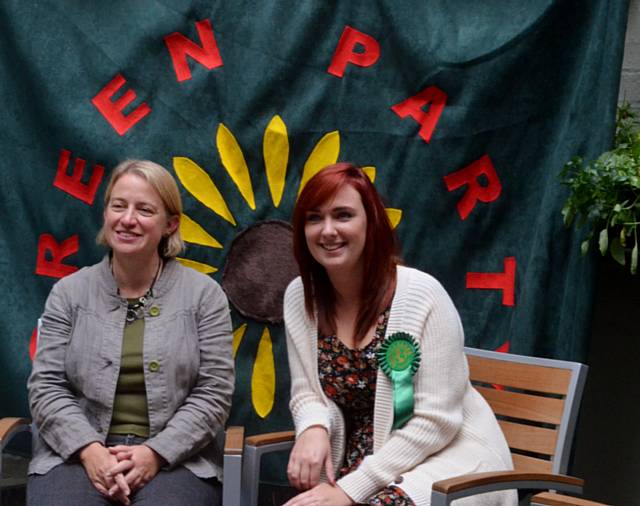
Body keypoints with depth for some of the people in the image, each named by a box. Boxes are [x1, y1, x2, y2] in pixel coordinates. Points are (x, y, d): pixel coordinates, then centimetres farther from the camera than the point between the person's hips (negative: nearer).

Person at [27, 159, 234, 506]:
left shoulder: (204, 294, 5)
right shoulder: (69, 292, 9)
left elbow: (213, 393, -1)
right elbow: (46, 386, 3)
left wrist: (155, 453, -14)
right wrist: (91, 450, -13)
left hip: (175, 459, -1)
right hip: (78, 454, 1)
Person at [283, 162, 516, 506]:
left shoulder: (422, 295, -15)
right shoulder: (299, 297, 0)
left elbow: (437, 423, -16)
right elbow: (306, 392, 4)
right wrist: (313, 429, -19)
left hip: (447, 456, -4)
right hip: (360, 462, 5)